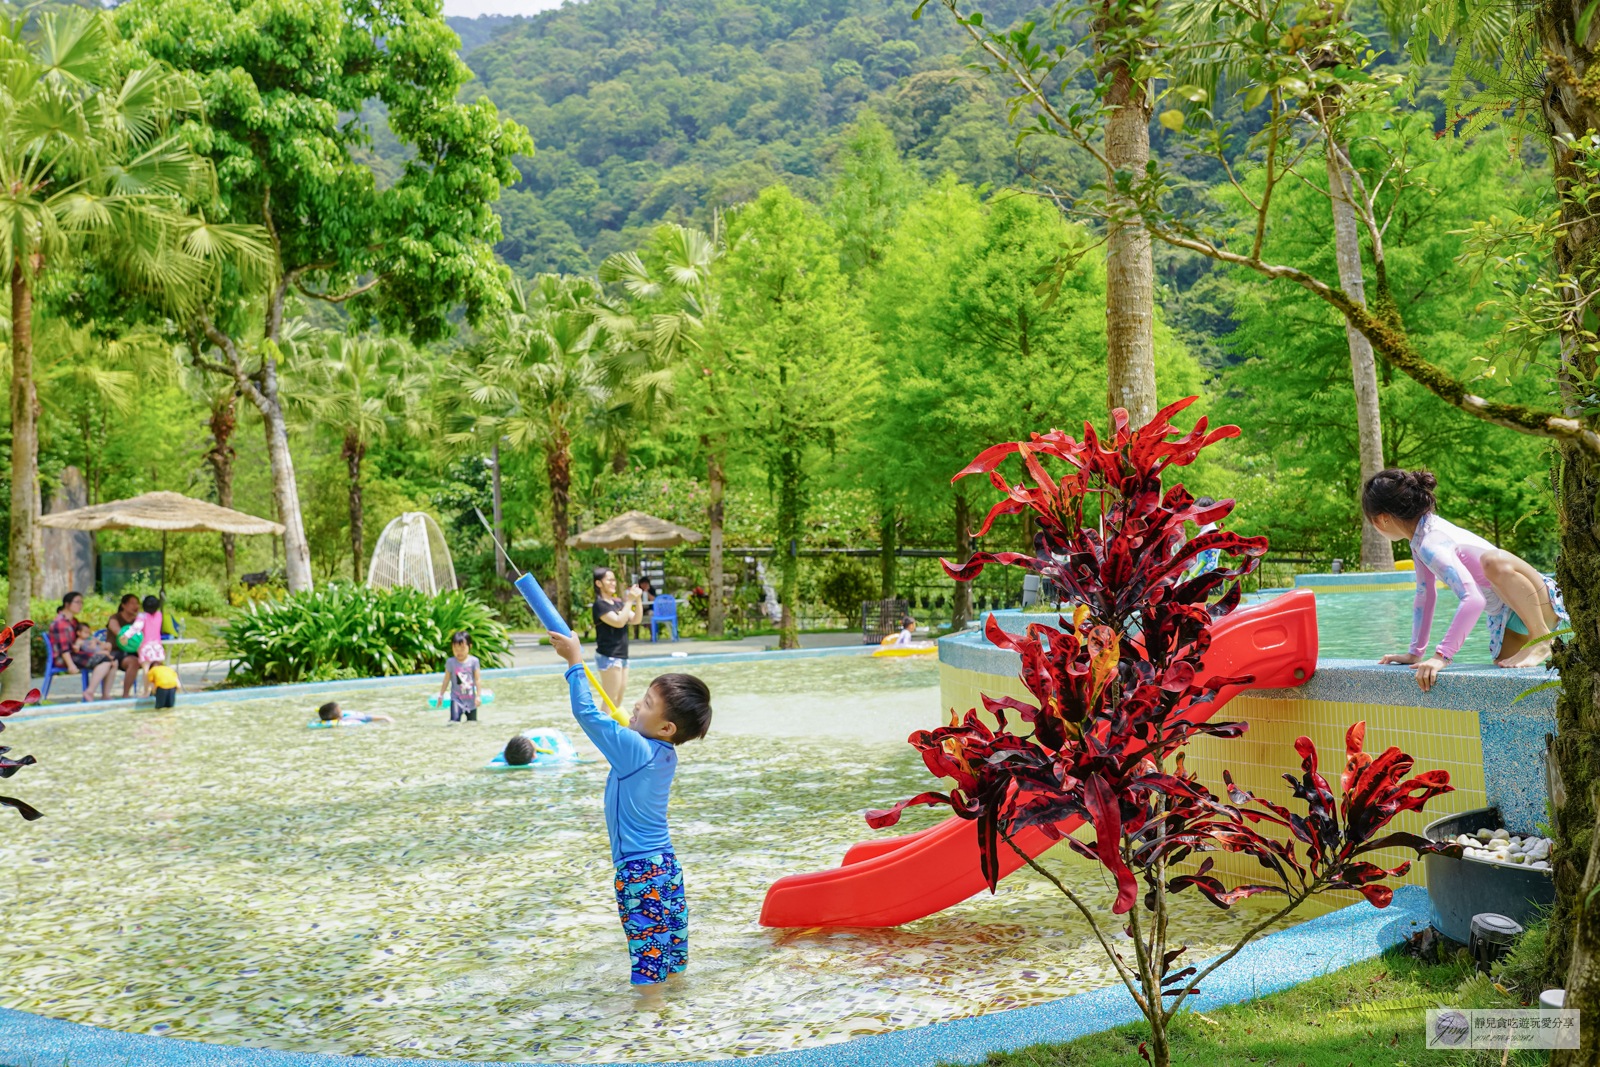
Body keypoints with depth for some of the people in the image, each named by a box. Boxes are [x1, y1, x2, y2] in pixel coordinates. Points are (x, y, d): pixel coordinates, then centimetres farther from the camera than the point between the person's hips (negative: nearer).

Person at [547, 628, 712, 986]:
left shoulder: (633, 747, -16)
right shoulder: (666, 755, 6)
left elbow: (587, 713, -13)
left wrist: (575, 661, -7)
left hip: (638, 870, -8)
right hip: (668, 864, 8)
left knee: (646, 958, -5)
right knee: (674, 956, 12)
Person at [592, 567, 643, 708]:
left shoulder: (618, 603, 12)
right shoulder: (600, 604, -13)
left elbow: (635, 619, 8)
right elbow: (618, 622, -23)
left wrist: (637, 600, -5)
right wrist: (629, 601, -19)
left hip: (621, 655, 9)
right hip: (608, 656, -9)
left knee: (619, 696, 14)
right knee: (611, 698, -8)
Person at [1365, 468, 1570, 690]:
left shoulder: (1431, 544, -28)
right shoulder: (1420, 535, 3)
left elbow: (1473, 598, -40)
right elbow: (1425, 595, 12)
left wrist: (1441, 656, -42)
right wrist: (1415, 653, 11)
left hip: (1541, 602, -10)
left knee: (1493, 561, -38)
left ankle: (1541, 639, -21)